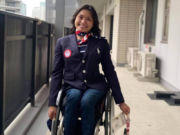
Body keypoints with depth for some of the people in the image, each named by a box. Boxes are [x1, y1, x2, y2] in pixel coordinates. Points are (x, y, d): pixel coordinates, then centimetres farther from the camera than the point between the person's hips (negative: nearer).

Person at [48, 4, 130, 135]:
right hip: (72, 85, 1)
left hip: (95, 85, 0)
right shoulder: (62, 42, 6)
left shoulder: (101, 43, 5)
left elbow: (110, 71, 7)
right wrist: (52, 103, -2)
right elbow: (57, 73, 5)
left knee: (86, 101, -33)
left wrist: (120, 101, 8)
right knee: (74, 97, -33)